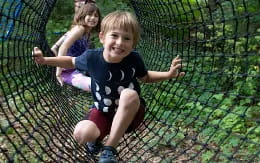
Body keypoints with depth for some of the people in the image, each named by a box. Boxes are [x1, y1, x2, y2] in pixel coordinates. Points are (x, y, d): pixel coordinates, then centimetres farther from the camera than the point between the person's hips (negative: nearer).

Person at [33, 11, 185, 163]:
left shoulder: (134, 59, -18)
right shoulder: (91, 57, -17)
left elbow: (145, 77, 5)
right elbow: (72, 62, 7)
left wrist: (168, 74, -10)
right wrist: (45, 60, -3)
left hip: (130, 114, 0)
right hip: (103, 112, 0)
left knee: (130, 94, -36)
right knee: (81, 134, -31)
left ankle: (110, 148, -20)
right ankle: (97, 137, 11)